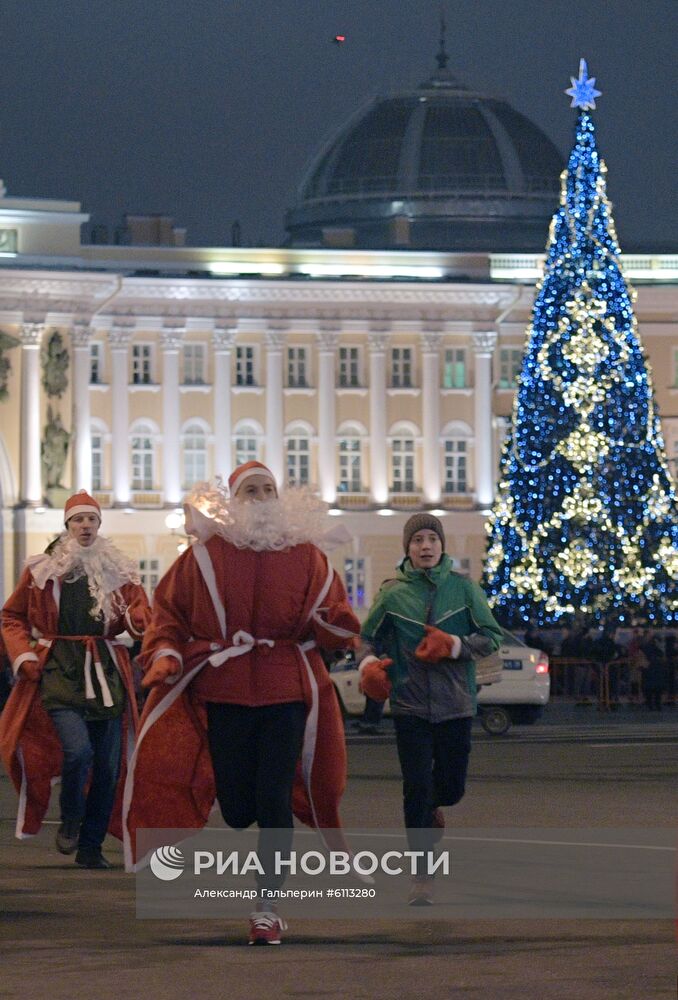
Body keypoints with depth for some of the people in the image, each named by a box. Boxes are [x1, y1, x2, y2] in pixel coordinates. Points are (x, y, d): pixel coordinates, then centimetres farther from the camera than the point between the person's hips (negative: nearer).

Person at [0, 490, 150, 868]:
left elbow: (141, 616, 5)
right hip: (59, 668, -2)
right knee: (78, 749, -22)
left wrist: (137, 618, -19)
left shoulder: (119, 570, 10)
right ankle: (70, 821, 4)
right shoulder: (42, 570, 7)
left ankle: (91, 846, 12)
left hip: (106, 672, 2)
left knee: (108, 763, -1)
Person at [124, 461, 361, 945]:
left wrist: (335, 624, -17)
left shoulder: (305, 555, 6)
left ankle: (268, 906, -3)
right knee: (236, 808, 1)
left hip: (286, 690, 0)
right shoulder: (205, 554, 4)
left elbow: (335, 626, 7)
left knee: (274, 798, -9)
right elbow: (168, 609, 8)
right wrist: (165, 653, -8)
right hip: (225, 690, 0)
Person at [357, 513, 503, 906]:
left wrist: (454, 646, -15)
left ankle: (431, 805, 45)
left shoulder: (463, 588, 0)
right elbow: (369, 637, 11)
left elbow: (492, 636, 1)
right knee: (416, 789, -7)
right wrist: (369, 663, -10)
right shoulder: (392, 593, 1)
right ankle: (422, 874, 2)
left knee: (452, 788, 7)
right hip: (410, 706, -1)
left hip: (456, 704, 1)